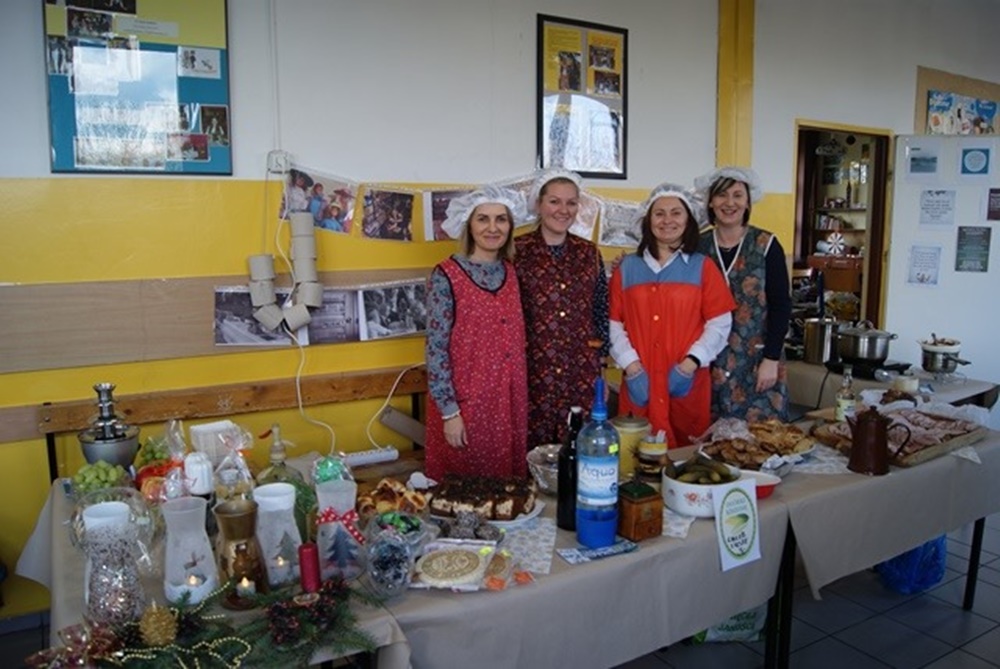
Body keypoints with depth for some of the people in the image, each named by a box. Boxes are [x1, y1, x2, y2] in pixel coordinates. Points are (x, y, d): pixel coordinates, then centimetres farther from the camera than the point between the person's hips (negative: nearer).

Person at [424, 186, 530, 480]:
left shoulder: (511, 271, 5)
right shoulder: (446, 275, -13)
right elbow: (436, 348, -13)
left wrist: (520, 397, 11)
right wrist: (449, 411, -15)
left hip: (509, 400, 5)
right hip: (464, 400, -5)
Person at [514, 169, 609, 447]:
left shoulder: (589, 252, 7)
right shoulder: (517, 251, -5)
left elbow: (602, 310, 12)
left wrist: (600, 359, 11)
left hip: (581, 376, 3)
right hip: (533, 372, -3)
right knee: (533, 451, 5)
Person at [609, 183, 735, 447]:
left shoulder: (702, 267, 5)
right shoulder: (627, 267, 7)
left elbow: (719, 323, 0)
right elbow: (614, 323, 3)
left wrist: (690, 363, -11)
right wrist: (631, 366, -9)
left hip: (687, 382, 0)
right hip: (640, 382, 1)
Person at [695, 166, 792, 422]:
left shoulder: (766, 246, -2)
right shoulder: (697, 246, 3)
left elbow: (781, 306, -3)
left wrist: (771, 359, -8)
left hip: (757, 361, -1)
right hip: (709, 362, 2)